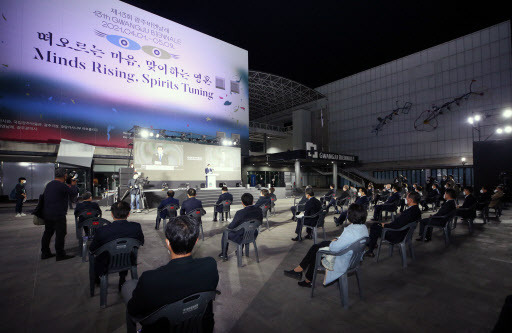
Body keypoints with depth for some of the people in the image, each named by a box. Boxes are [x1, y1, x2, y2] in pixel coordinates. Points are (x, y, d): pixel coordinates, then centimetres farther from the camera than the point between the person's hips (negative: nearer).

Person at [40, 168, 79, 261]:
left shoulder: (49, 184, 10)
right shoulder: (62, 185, -18)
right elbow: (74, 192, -14)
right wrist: (73, 185, 9)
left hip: (47, 214, 9)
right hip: (58, 215, -9)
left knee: (48, 233, 17)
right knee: (60, 234, -1)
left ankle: (45, 253, 27)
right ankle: (60, 255, 4)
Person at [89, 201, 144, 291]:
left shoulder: (102, 230, -26)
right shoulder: (136, 227, -21)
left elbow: (92, 249, -8)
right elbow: (141, 242, -2)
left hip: (106, 267, -1)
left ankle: (97, 279, 49)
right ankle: (122, 281, 39)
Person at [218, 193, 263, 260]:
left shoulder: (240, 213, -30)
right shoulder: (259, 210, -15)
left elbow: (231, 227, -17)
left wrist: (228, 227, 6)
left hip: (241, 238, -5)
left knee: (225, 233, 23)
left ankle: (224, 254, 40)